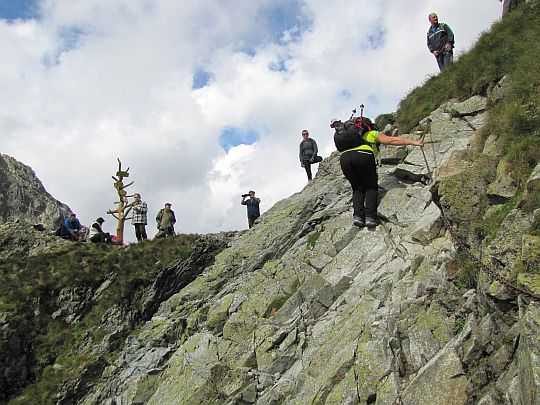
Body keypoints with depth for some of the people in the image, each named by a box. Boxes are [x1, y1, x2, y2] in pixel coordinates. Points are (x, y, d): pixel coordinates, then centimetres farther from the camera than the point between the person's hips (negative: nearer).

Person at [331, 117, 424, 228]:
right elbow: (391, 140, 15)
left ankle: (358, 215, -4)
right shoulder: (373, 133, 28)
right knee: (371, 187, 12)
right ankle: (370, 216, -7)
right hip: (363, 154, -3)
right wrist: (413, 142, 16)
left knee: (358, 189, 16)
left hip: (344, 157, 3)